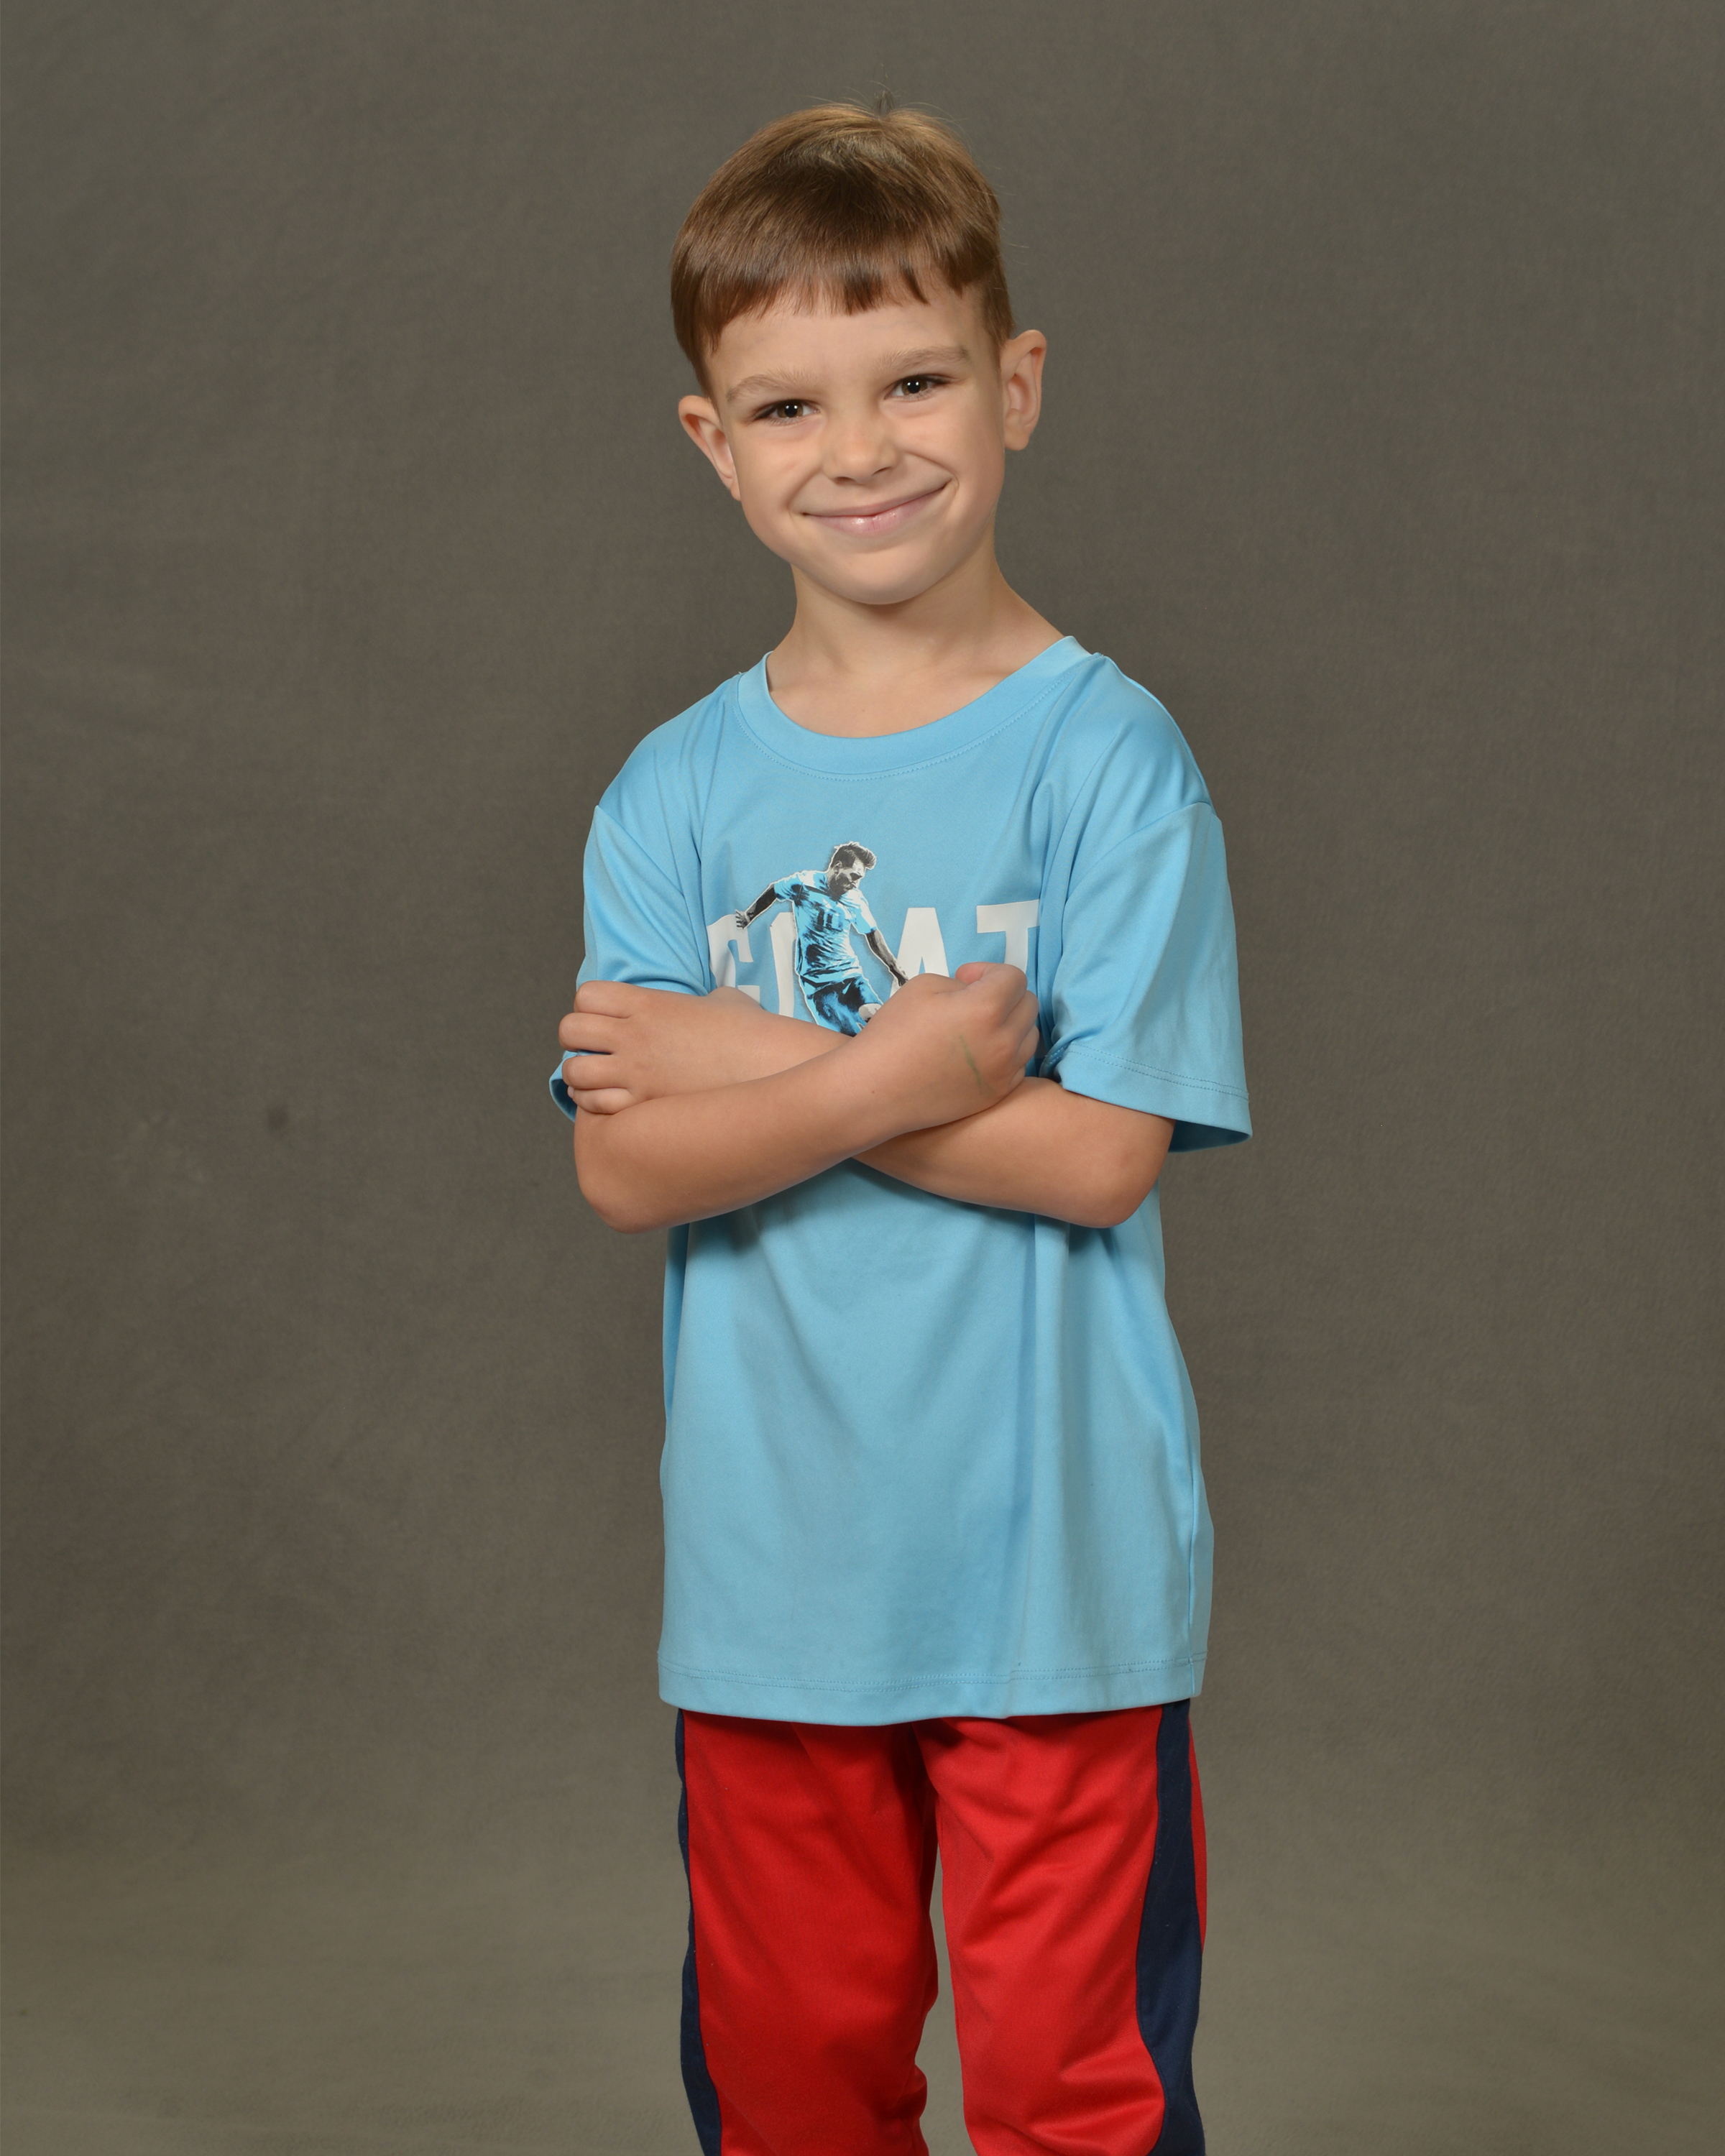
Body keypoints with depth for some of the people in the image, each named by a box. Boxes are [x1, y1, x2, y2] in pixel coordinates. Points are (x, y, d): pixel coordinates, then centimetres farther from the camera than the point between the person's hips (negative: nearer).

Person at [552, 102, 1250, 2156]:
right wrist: (880, 1080, -21)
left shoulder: (1105, 755, -8)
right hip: (772, 1569, 3)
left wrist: (756, 1066, -14)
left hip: (1053, 1562, -3)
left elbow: (1098, 1152, -15)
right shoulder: (677, 793, 1)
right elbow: (624, 1167, -7)